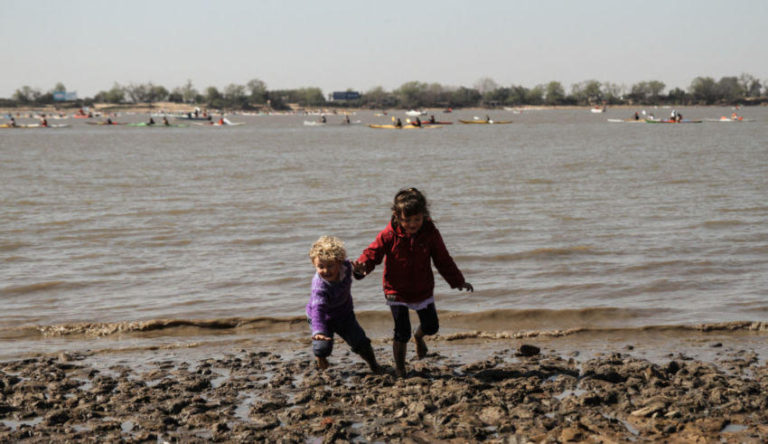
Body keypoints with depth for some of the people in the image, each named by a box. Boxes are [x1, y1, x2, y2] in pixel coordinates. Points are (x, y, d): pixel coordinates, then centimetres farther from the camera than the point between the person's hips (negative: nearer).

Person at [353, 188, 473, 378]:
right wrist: (363, 266, -37)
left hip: (423, 291, 3)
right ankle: (400, 369, 14)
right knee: (402, 333, -8)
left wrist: (458, 281, 0)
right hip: (397, 292, -3)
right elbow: (373, 253, -14)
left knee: (431, 326, 15)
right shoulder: (389, 235, -17)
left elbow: (443, 260, 0)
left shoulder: (430, 233, -10)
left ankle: (419, 336, 52)